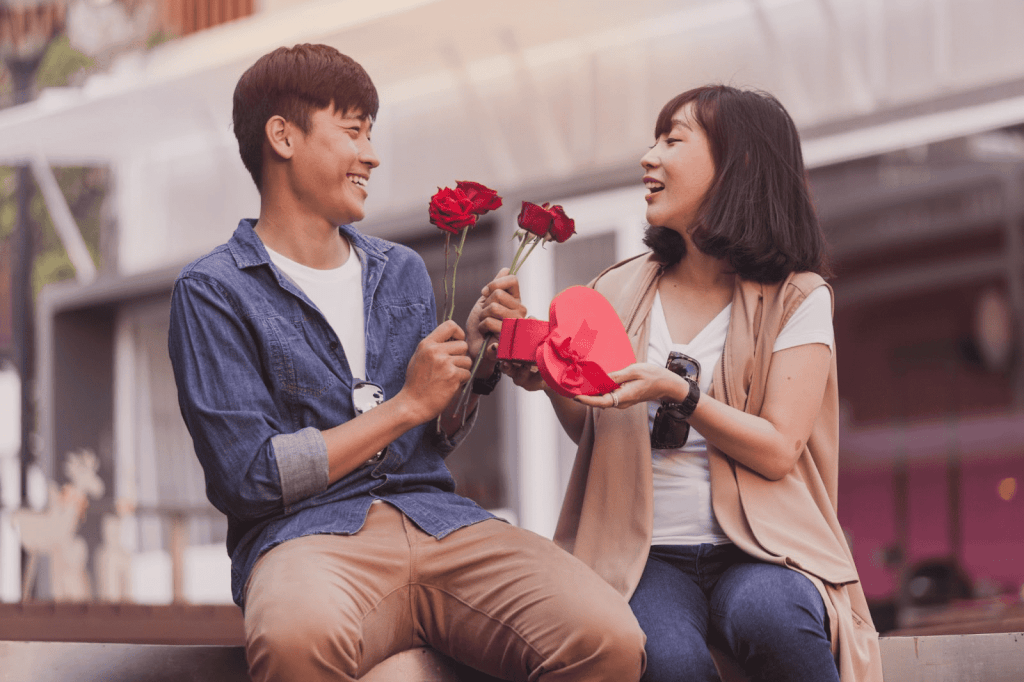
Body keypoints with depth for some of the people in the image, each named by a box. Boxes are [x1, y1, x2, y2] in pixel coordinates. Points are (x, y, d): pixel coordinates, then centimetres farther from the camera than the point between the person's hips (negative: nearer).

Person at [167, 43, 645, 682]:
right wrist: (407, 404, -3)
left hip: (439, 520, 5)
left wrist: (475, 360, 6)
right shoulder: (213, 291, 3)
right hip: (304, 534, -4)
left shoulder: (403, 271, 22)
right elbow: (248, 477, -7)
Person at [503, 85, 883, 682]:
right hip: (650, 554, 1)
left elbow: (779, 451, -6)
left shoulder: (796, 297, 3)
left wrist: (679, 394, -18)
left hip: (757, 550, -1)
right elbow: (594, 433, 17)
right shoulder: (623, 291, 13)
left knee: (761, 614, -38)